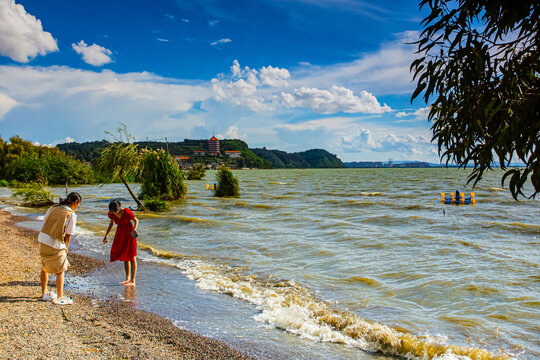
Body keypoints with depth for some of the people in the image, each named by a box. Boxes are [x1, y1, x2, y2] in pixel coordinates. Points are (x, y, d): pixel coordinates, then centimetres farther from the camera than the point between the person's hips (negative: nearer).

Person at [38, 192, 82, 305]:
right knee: (60, 271, 10)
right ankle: (59, 297, 15)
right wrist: (66, 247, 9)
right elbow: (68, 235, -7)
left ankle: (44, 293, 37)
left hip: (43, 240, 6)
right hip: (55, 245, -6)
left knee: (45, 268, 23)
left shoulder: (52, 208, 7)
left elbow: (45, 223, 9)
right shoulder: (71, 215, -10)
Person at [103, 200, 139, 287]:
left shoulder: (126, 212, -27)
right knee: (124, 256, 12)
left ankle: (132, 281, 0)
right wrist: (106, 235, 6)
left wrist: (135, 229, -29)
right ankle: (127, 278, 23)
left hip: (129, 233, -6)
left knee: (132, 257, -3)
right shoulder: (111, 213, -12)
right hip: (120, 233, 6)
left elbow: (136, 220, -12)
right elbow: (112, 223, 8)